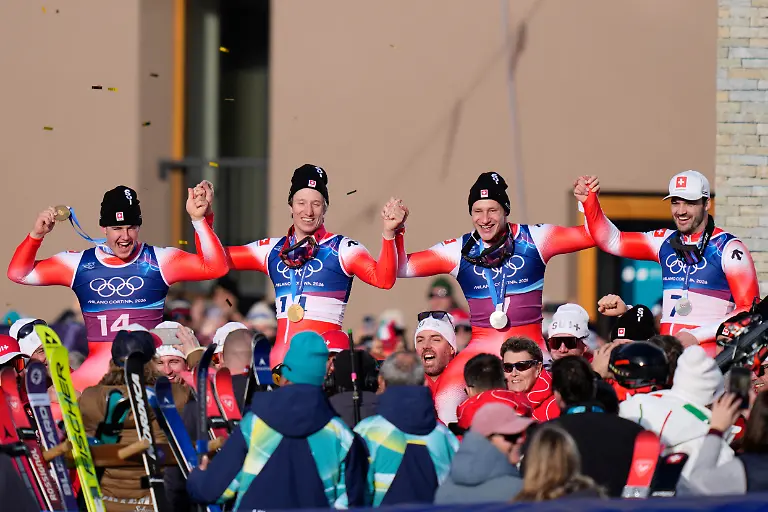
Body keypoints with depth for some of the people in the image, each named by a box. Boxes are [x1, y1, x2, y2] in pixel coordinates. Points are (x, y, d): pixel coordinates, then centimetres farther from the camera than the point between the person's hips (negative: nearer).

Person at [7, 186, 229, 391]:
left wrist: (198, 220, -13)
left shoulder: (158, 260, 5)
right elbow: (19, 273, 11)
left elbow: (215, 267, -3)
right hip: (97, 367, 2)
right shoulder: (80, 263, 10)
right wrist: (36, 235, -4)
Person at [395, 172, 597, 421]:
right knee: (444, 402, -19)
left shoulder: (533, 239, 2)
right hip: (481, 345, 1)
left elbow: (590, 235, 3)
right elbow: (403, 267, 8)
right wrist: (394, 232, -6)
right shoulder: (459, 250, 6)